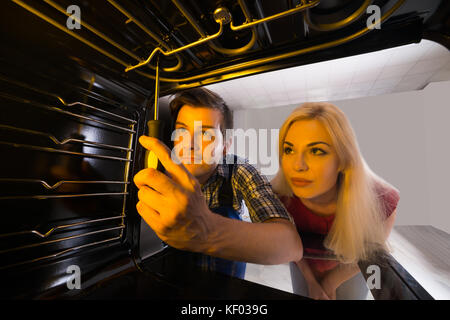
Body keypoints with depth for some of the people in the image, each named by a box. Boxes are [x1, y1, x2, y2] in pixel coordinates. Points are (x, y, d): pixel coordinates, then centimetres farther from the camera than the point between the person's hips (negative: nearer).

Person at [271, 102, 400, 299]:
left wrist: (330, 283, -4)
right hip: (305, 263, 1)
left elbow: (371, 250, -13)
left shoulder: (380, 200, -35)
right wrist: (310, 281, -3)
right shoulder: (279, 194, -34)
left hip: (349, 271, 0)